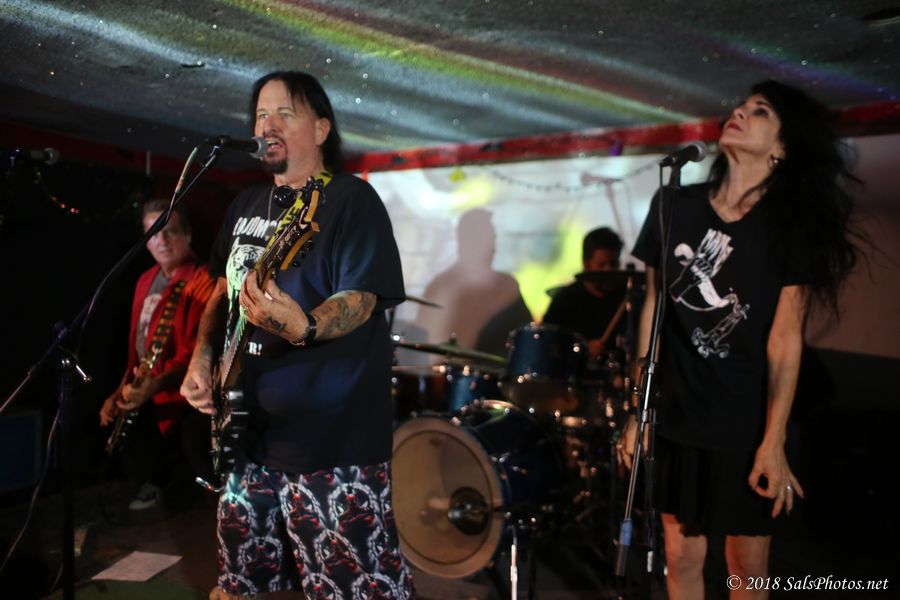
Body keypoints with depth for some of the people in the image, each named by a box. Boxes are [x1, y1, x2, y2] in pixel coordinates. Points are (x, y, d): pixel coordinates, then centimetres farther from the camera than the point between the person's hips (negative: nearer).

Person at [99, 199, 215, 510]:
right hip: (144, 390, 9)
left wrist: (157, 383, -36)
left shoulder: (201, 282, -15)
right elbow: (136, 347, 19)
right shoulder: (146, 280, 14)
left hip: (178, 394, -9)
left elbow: (197, 352, -24)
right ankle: (154, 481, 27)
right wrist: (122, 390, 14)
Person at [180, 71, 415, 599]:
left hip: (330, 433, -8)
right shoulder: (247, 204, 14)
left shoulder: (351, 199, -9)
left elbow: (359, 300, -18)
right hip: (251, 428, 8)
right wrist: (202, 358, 7)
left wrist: (302, 327, -37)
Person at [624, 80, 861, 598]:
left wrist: (774, 441, -15)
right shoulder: (674, 207, 0)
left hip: (749, 425, -2)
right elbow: (653, 311, 3)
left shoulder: (793, 224, -6)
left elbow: (785, 337, -11)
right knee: (683, 556, 12)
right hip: (676, 419, 2)